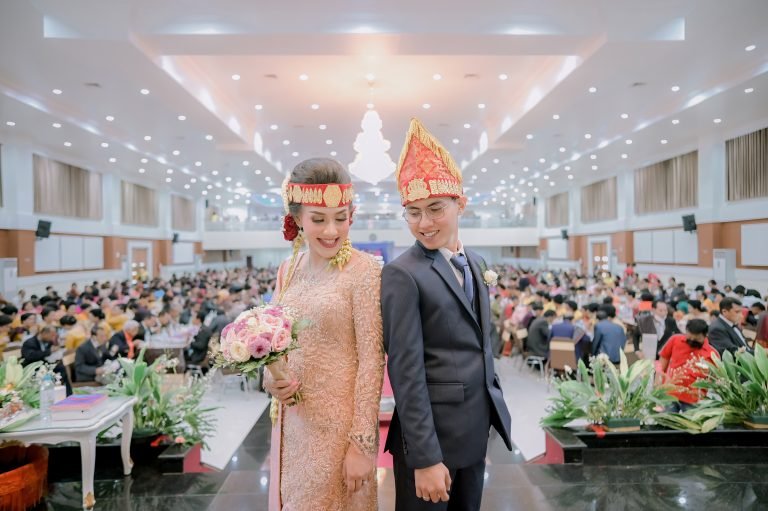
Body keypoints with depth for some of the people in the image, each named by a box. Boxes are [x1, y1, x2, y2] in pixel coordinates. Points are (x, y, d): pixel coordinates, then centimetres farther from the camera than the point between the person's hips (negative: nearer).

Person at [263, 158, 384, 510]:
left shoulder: (363, 270, -14)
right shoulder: (287, 271, 4)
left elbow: (371, 361, -15)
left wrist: (362, 442, -14)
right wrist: (270, 379, -9)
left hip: (340, 422, -6)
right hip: (292, 419, 6)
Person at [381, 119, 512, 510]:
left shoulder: (476, 263, 6)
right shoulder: (402, 275, -17)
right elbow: (405, 371, -20)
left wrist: (493, 403, 15)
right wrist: (425, 457, -20)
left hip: (475, 429, 7)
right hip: (429, 434, -7)